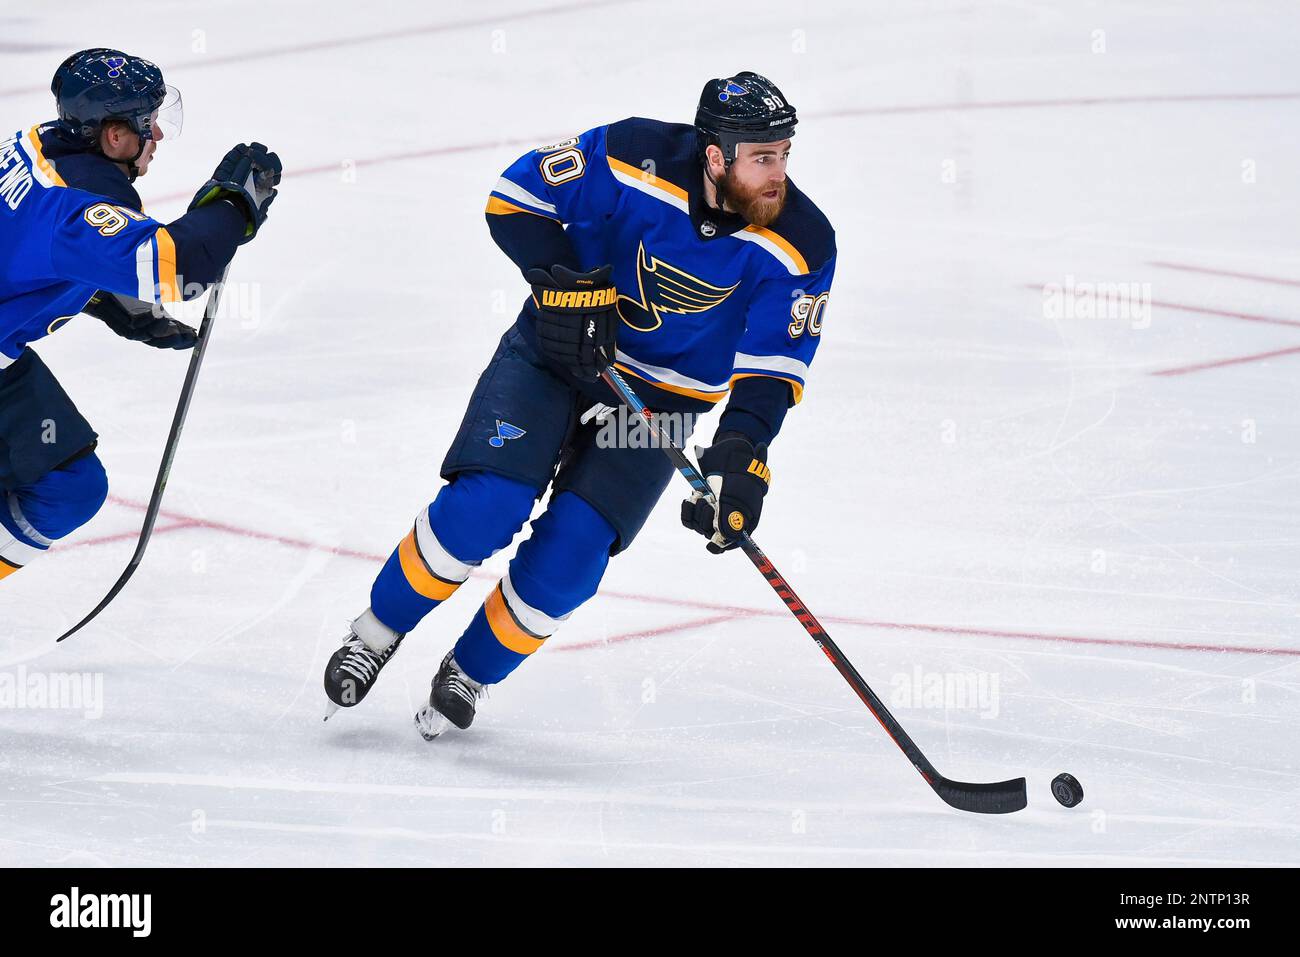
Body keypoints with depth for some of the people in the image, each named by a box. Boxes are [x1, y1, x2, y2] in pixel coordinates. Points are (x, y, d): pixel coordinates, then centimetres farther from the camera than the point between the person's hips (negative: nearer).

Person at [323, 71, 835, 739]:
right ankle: (377, 634, 5)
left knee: (572, 549, -12)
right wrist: (566, 285, -24)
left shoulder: (800, 246, -18)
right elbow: (516, 196, -13)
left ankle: (471, 672, 12)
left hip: (660, 396, 1)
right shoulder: (636, 160, -23)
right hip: (558, 350, -1)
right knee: (486, 504, -18)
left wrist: (740, 453, -32)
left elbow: (774, 366, -16)